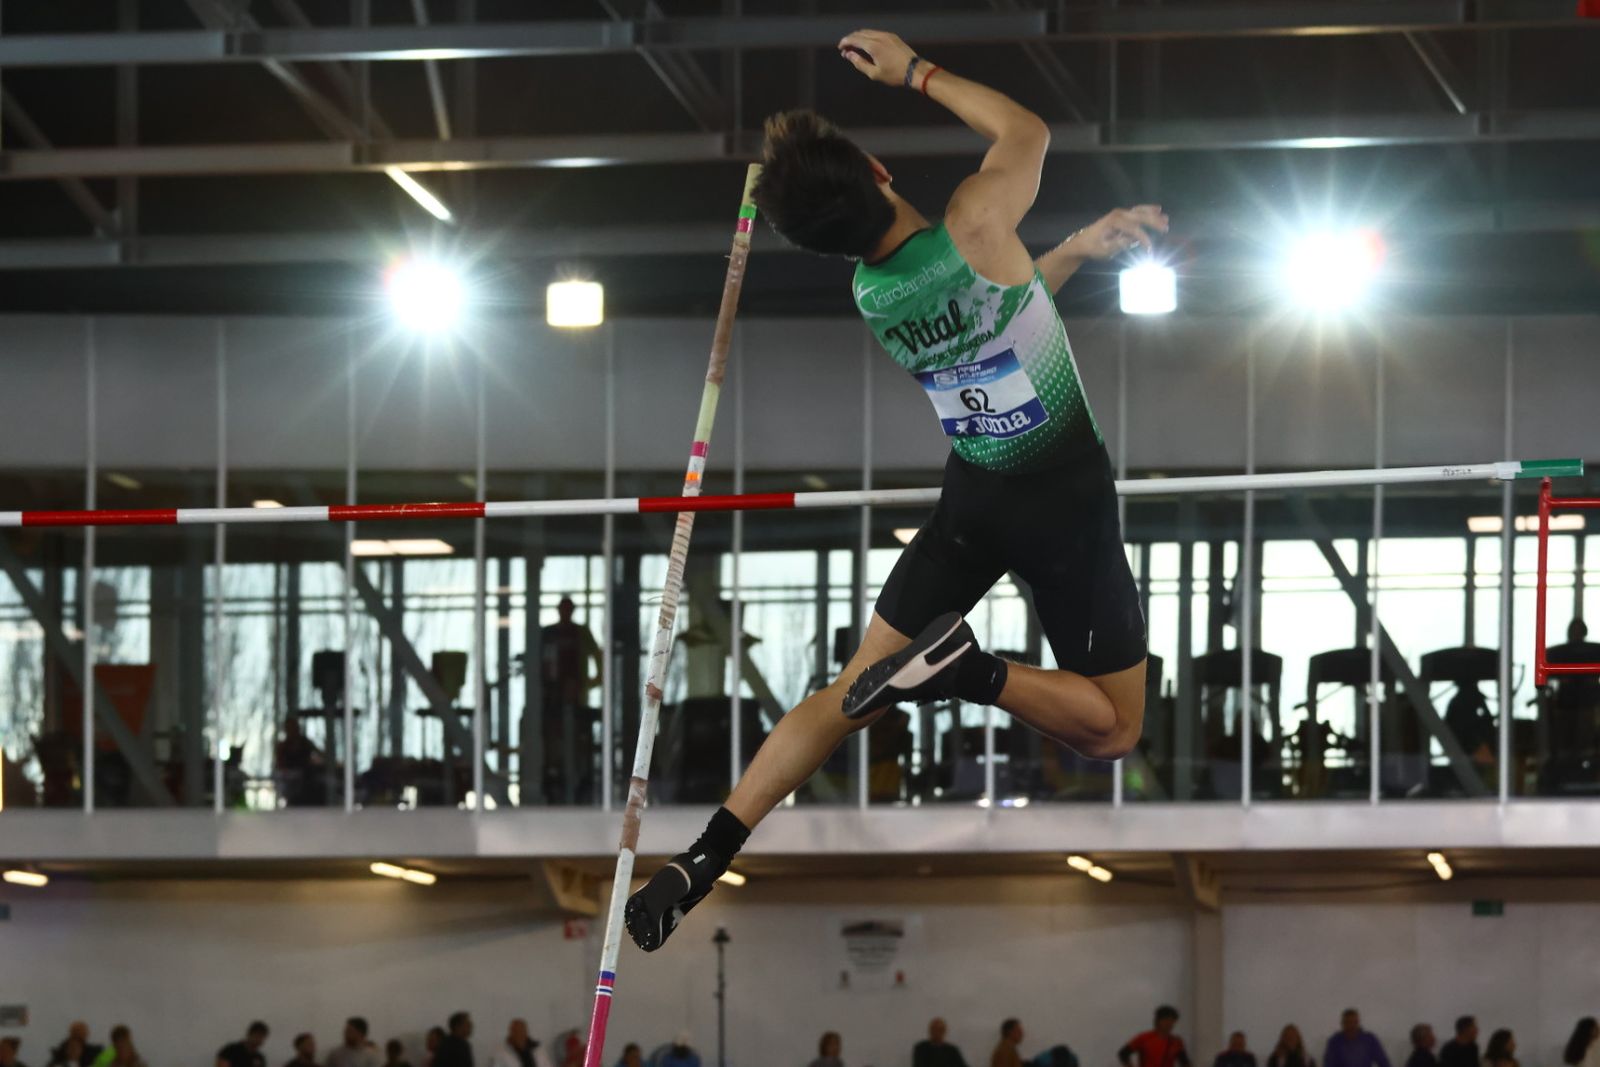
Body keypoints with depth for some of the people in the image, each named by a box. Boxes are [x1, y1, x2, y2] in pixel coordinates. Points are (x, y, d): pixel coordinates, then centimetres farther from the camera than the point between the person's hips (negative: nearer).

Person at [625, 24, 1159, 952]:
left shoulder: (871, 297, -3)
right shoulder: (973, 227, -22)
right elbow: (1026, 130, -1)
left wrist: (1080, 247, 12)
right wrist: (915, 72, 6)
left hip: (974, 499, 4)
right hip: (1070, 503, -4)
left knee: (858, 688, 9)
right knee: (1112, 729, 8)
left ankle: (711, 851, -9)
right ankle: (973, 673, -20)